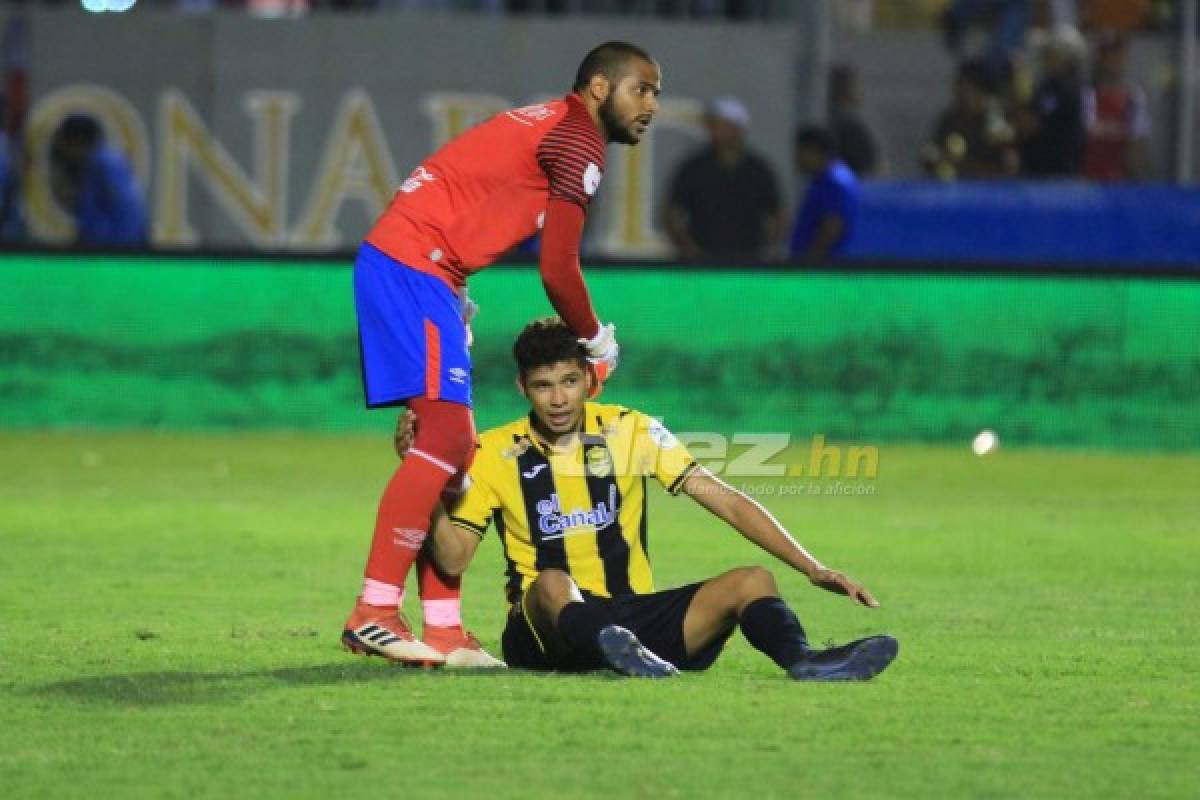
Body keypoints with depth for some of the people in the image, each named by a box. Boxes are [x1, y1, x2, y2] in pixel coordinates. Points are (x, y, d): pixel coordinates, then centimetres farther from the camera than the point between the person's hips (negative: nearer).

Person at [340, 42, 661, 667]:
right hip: (413, 267, -11)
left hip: (394, 263, 11)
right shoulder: (579, 142, -10)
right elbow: (557, 270, -12)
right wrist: (598, 342, 4)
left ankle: (442, 632, 9)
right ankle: (373, 613, -20)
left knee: (455, 448, 9)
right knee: (446, 436, -16)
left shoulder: (549, 126, 21)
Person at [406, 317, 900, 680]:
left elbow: (729, 503, 2)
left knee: (752, 582, -19)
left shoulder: (631, 432, 5)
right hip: (546, 628, -2)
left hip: (633, 615, 2)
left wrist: (813, 569, -7)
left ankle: (803, 661, -49)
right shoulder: (494, 454, 3)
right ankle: (616, 650, -67)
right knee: (552, 584, -36)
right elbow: (453, 560, -1)